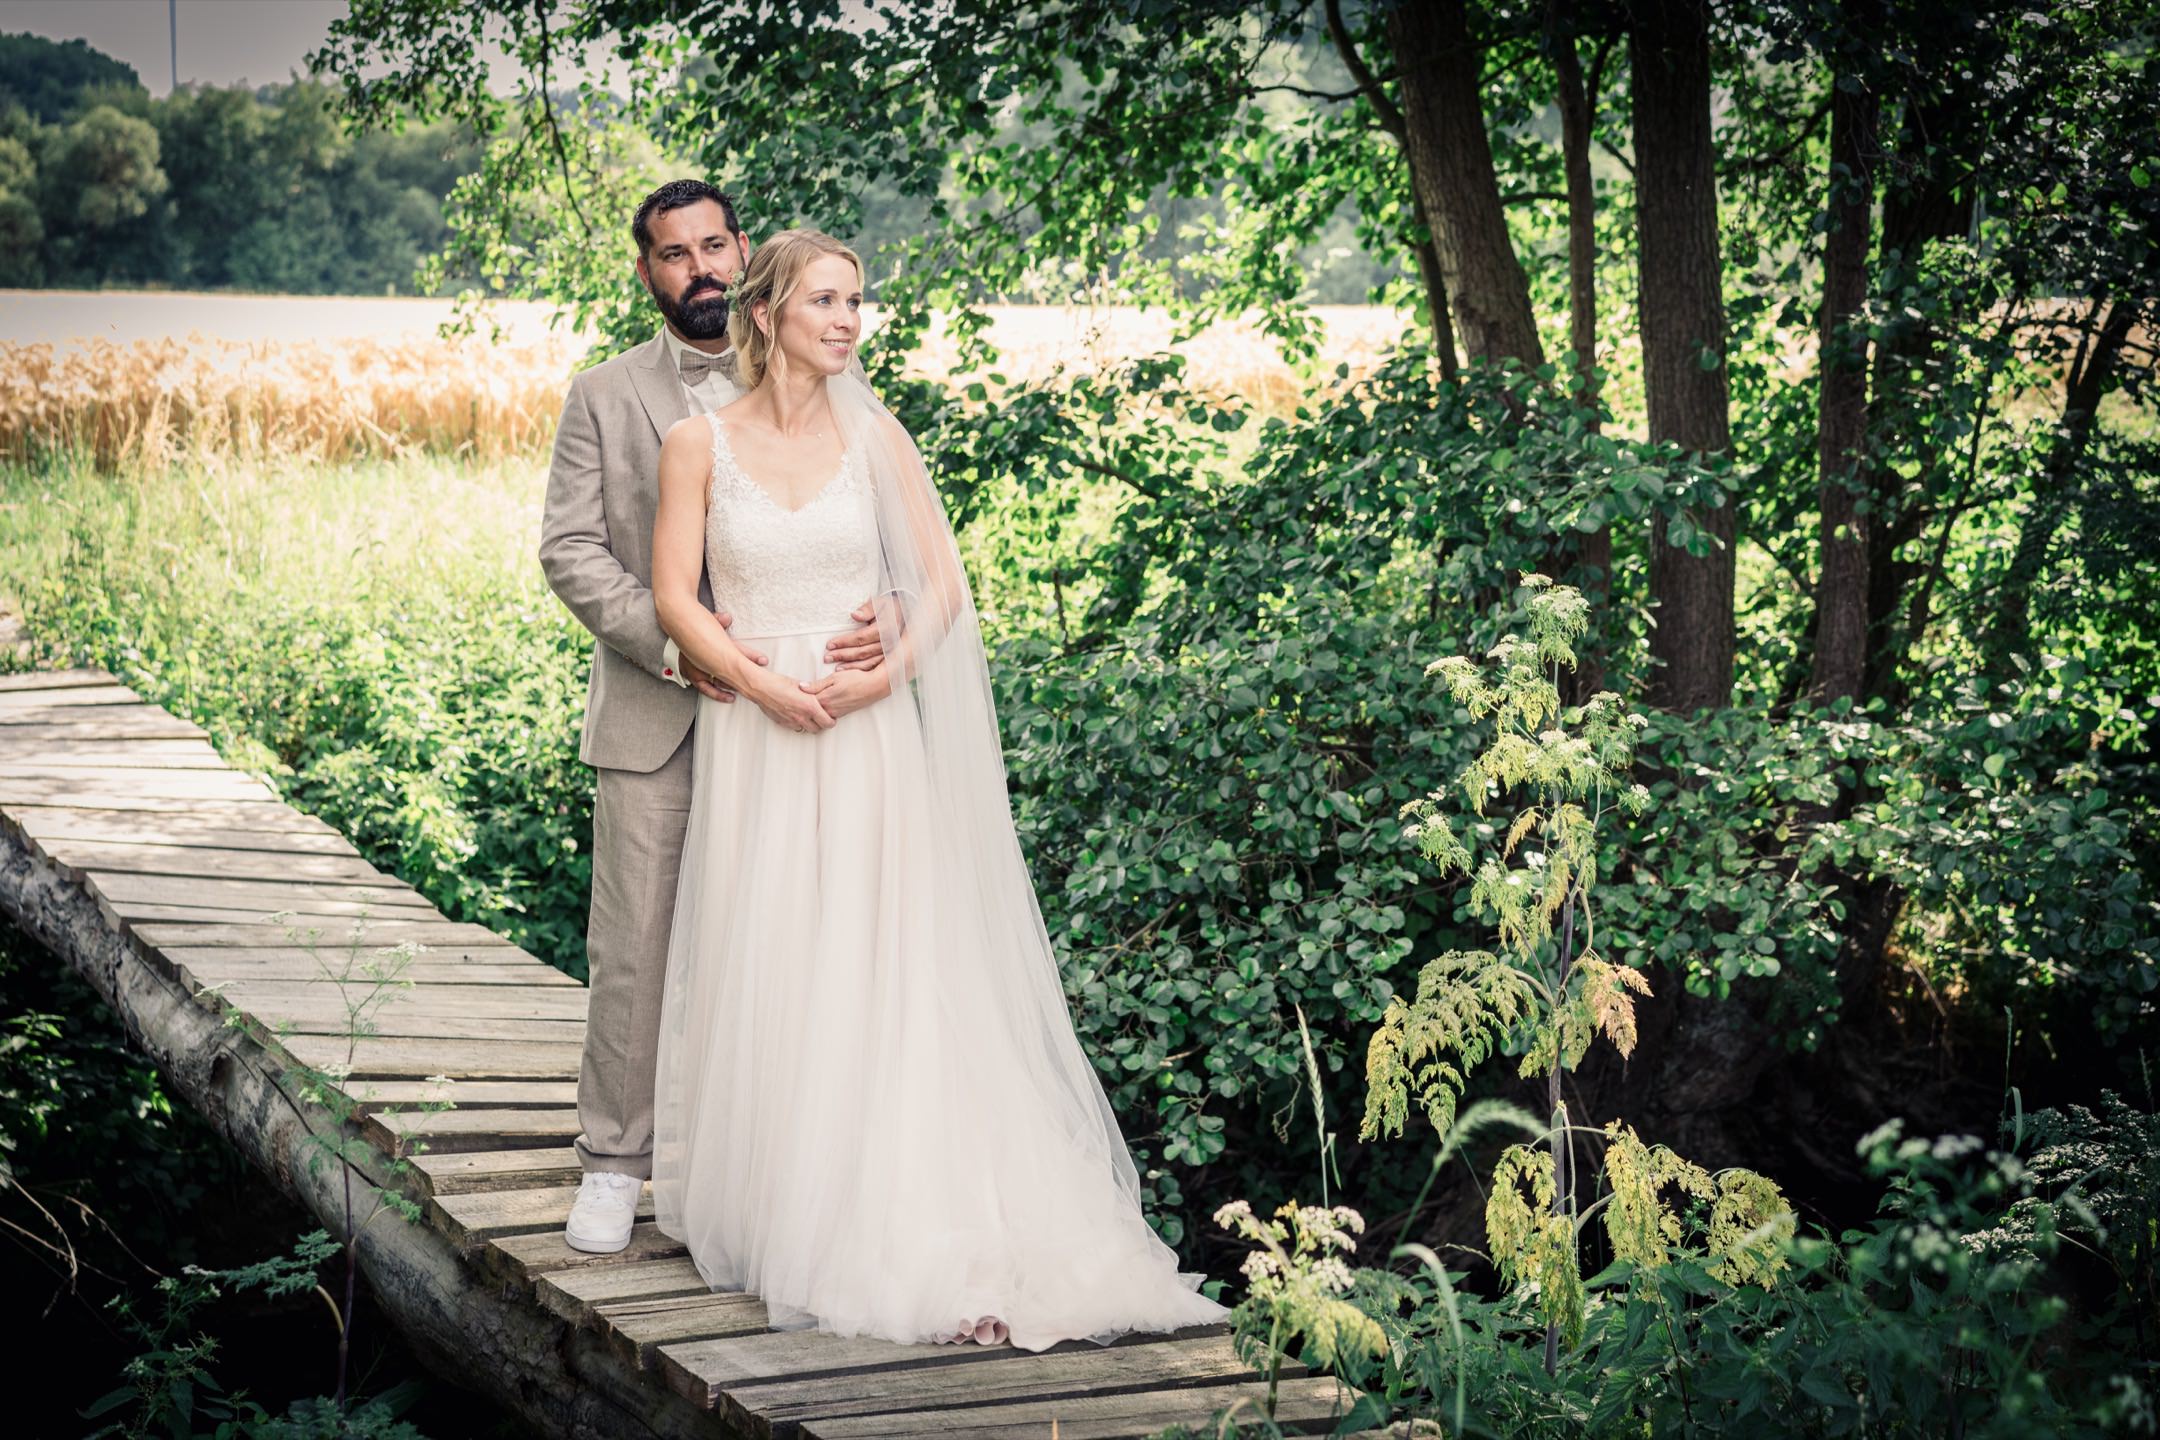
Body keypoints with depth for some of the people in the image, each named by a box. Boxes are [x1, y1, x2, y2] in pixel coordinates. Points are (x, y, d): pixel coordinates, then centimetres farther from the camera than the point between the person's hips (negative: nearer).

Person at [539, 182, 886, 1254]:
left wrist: (881, 614, -17)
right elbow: (570, 550, -1)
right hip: (652, 722, 0)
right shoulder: (604, 398, 8)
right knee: (633, 950, 0)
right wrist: (668, 641, -15)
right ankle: (613, 1165, 11)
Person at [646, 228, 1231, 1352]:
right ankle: (766, 1206, 15)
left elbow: (941, 583, 5)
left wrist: (890, 671, -11)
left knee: (878, 966, -3)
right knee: (760, 968, 3)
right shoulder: (700, 443, 2)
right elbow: (675, 595, -2)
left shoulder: (873, 435, 5)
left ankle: (899, 1224, 1)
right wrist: (760, 683, -14)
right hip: (753, 733, 0)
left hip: (868, 734, 0)